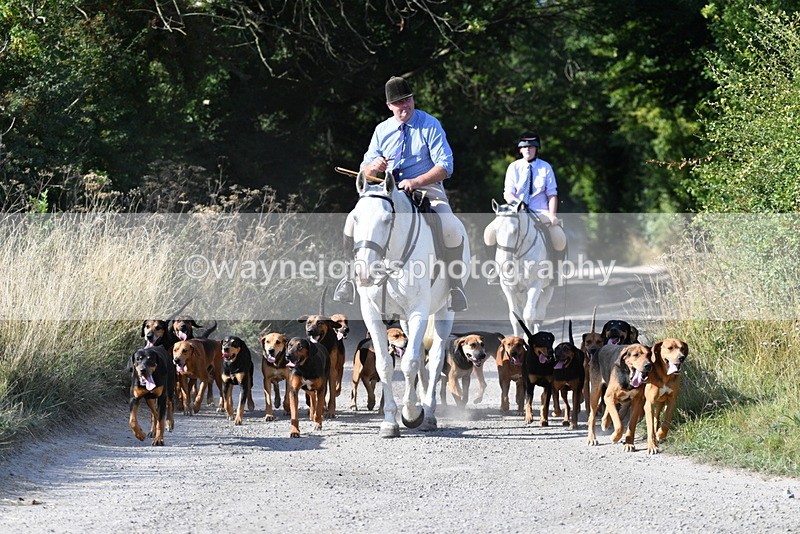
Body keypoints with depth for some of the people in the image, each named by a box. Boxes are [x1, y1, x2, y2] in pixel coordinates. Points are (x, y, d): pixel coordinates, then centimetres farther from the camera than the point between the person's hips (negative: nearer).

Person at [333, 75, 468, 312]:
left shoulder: (430, 125, -4)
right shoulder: (382, 130, 7)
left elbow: (445, 166, -12)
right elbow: (365, 171, 10)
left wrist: (415, 182, -25)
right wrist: (374, 166, -16)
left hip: (427, 188, -3)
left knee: (451, 229, -30)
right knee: (353, 221, -17)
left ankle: (455, 285, -11)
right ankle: (350, 276, 1)